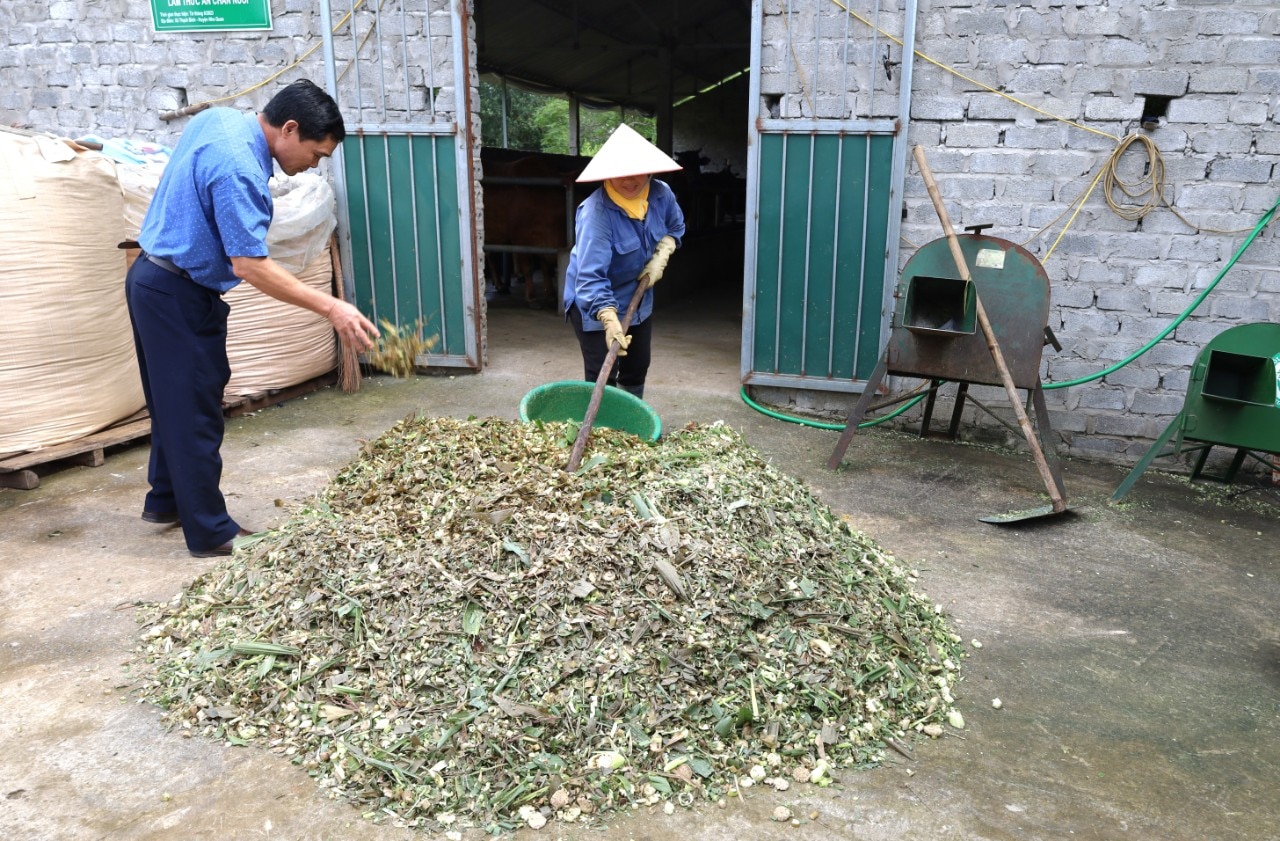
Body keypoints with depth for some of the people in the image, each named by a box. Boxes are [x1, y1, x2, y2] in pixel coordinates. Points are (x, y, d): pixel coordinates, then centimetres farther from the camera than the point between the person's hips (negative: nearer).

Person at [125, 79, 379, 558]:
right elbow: (250, 265, -30)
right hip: (180, 297, -10)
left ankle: (165, 501, 33)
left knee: (172, 402, 20)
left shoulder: (217, 119, 5)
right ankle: (210, 533, 6)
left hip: (151, 280, 10)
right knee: (196, 414, -3)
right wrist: (330, 308, -31)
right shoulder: (240, 170, -27)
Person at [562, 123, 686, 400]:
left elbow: (675, 226, 11)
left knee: (637, 369, 19)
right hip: (596, 305, -6)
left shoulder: (661, 194, -12)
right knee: (602, 379, -9)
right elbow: (591, 276, -39)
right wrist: (610, 322, -51)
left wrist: (661, 257, -8)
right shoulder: (596, 212, -32)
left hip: (638, 298, 7)